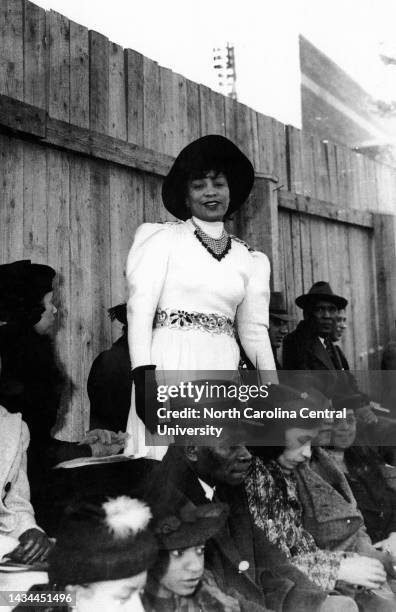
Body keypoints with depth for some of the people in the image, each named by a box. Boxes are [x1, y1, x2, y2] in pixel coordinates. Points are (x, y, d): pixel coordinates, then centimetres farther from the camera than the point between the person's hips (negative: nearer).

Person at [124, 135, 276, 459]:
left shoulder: (249, 258, 15)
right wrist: (144, 378, -15)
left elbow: (254, 329, 15)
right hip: (171, 362, -3)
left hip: (223, 369, 4)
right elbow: (140, 307, -5)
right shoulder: (163, 238, 3)